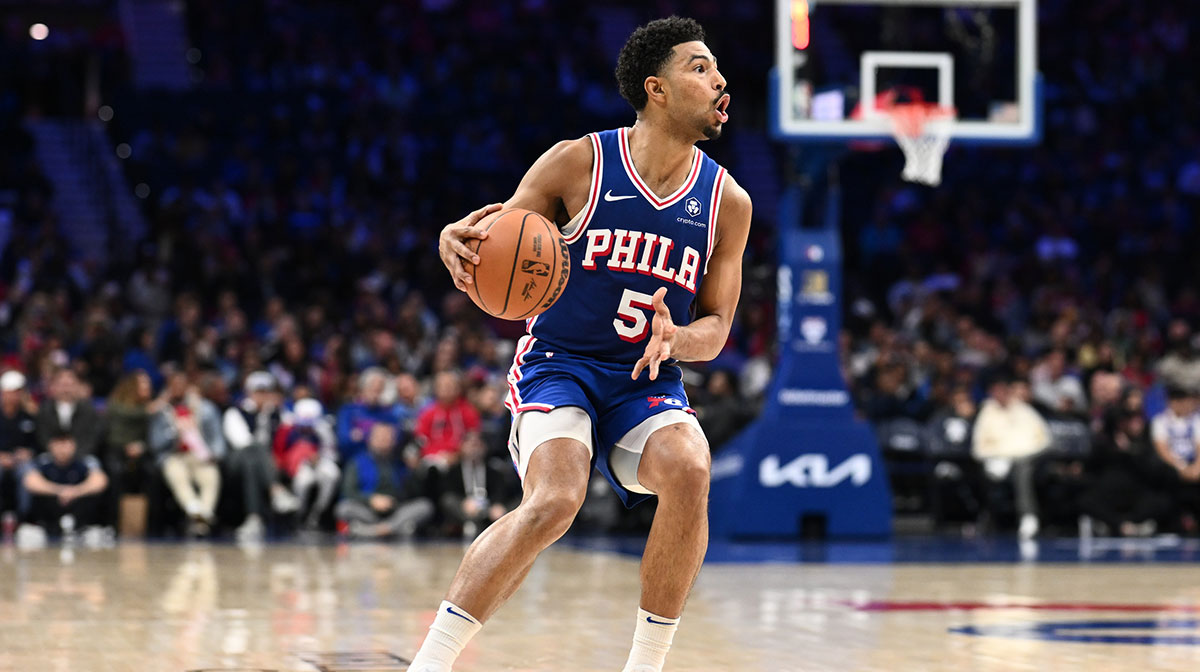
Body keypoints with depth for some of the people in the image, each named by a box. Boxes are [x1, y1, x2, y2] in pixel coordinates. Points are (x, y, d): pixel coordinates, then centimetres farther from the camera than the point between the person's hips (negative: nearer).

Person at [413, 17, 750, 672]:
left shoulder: (727, 202, 2)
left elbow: (716, 327, 7)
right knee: (554, 500, -30)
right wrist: (458, 241, -24)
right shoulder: (578, 164, -6)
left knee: (689, 471, -29)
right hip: (558, 365, -3)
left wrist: (677, 338, -17)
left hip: (648, 382, 3)